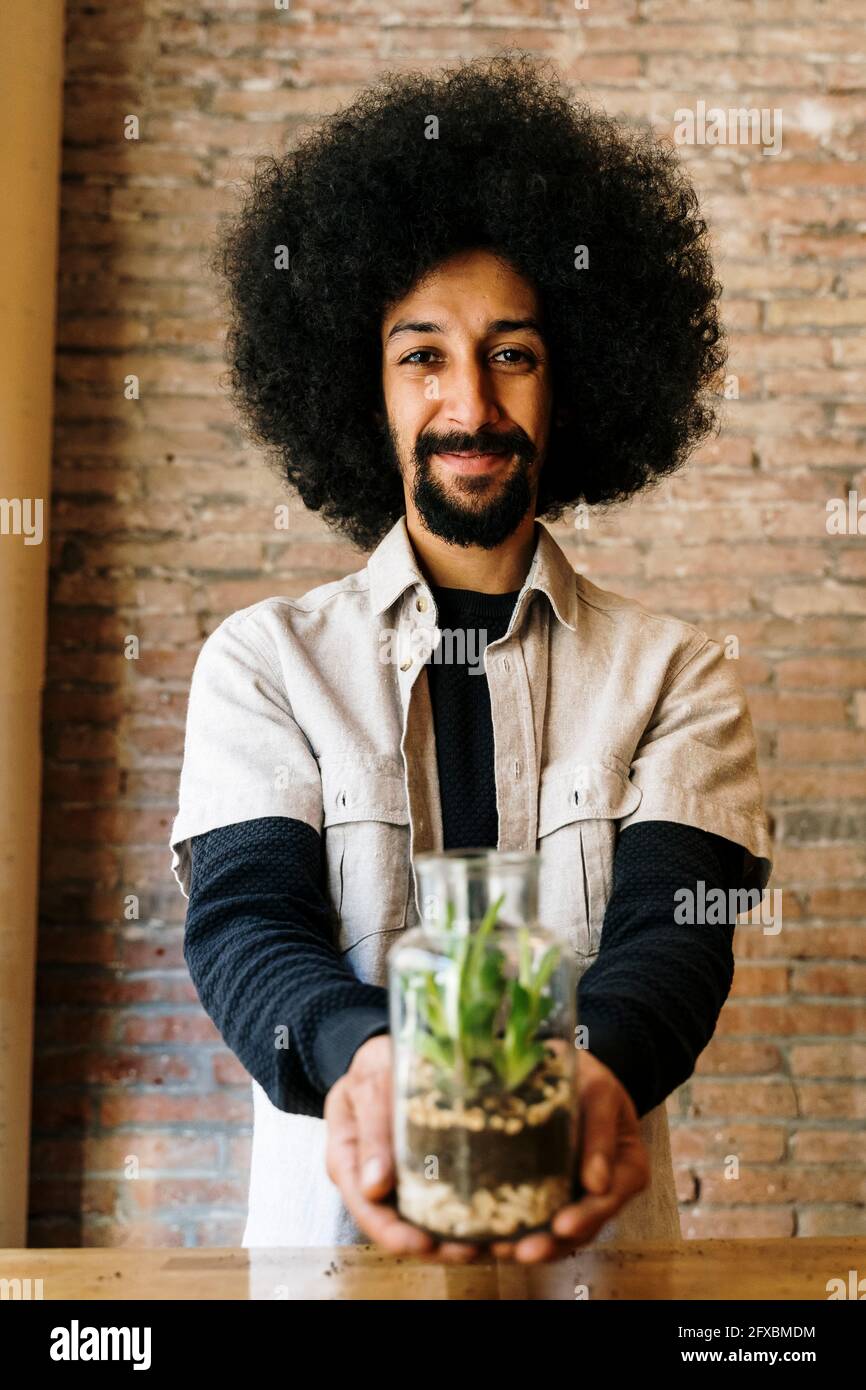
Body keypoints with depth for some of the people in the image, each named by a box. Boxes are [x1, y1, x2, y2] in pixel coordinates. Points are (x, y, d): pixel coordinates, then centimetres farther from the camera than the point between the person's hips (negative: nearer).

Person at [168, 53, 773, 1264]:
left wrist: (599, 1073, -27)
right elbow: (244, 923, -4)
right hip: (334, 1220, 0)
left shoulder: (675, 675, 6)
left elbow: (675, 933, -5)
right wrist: (360, 1060, -26)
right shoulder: (264, 660, 6)